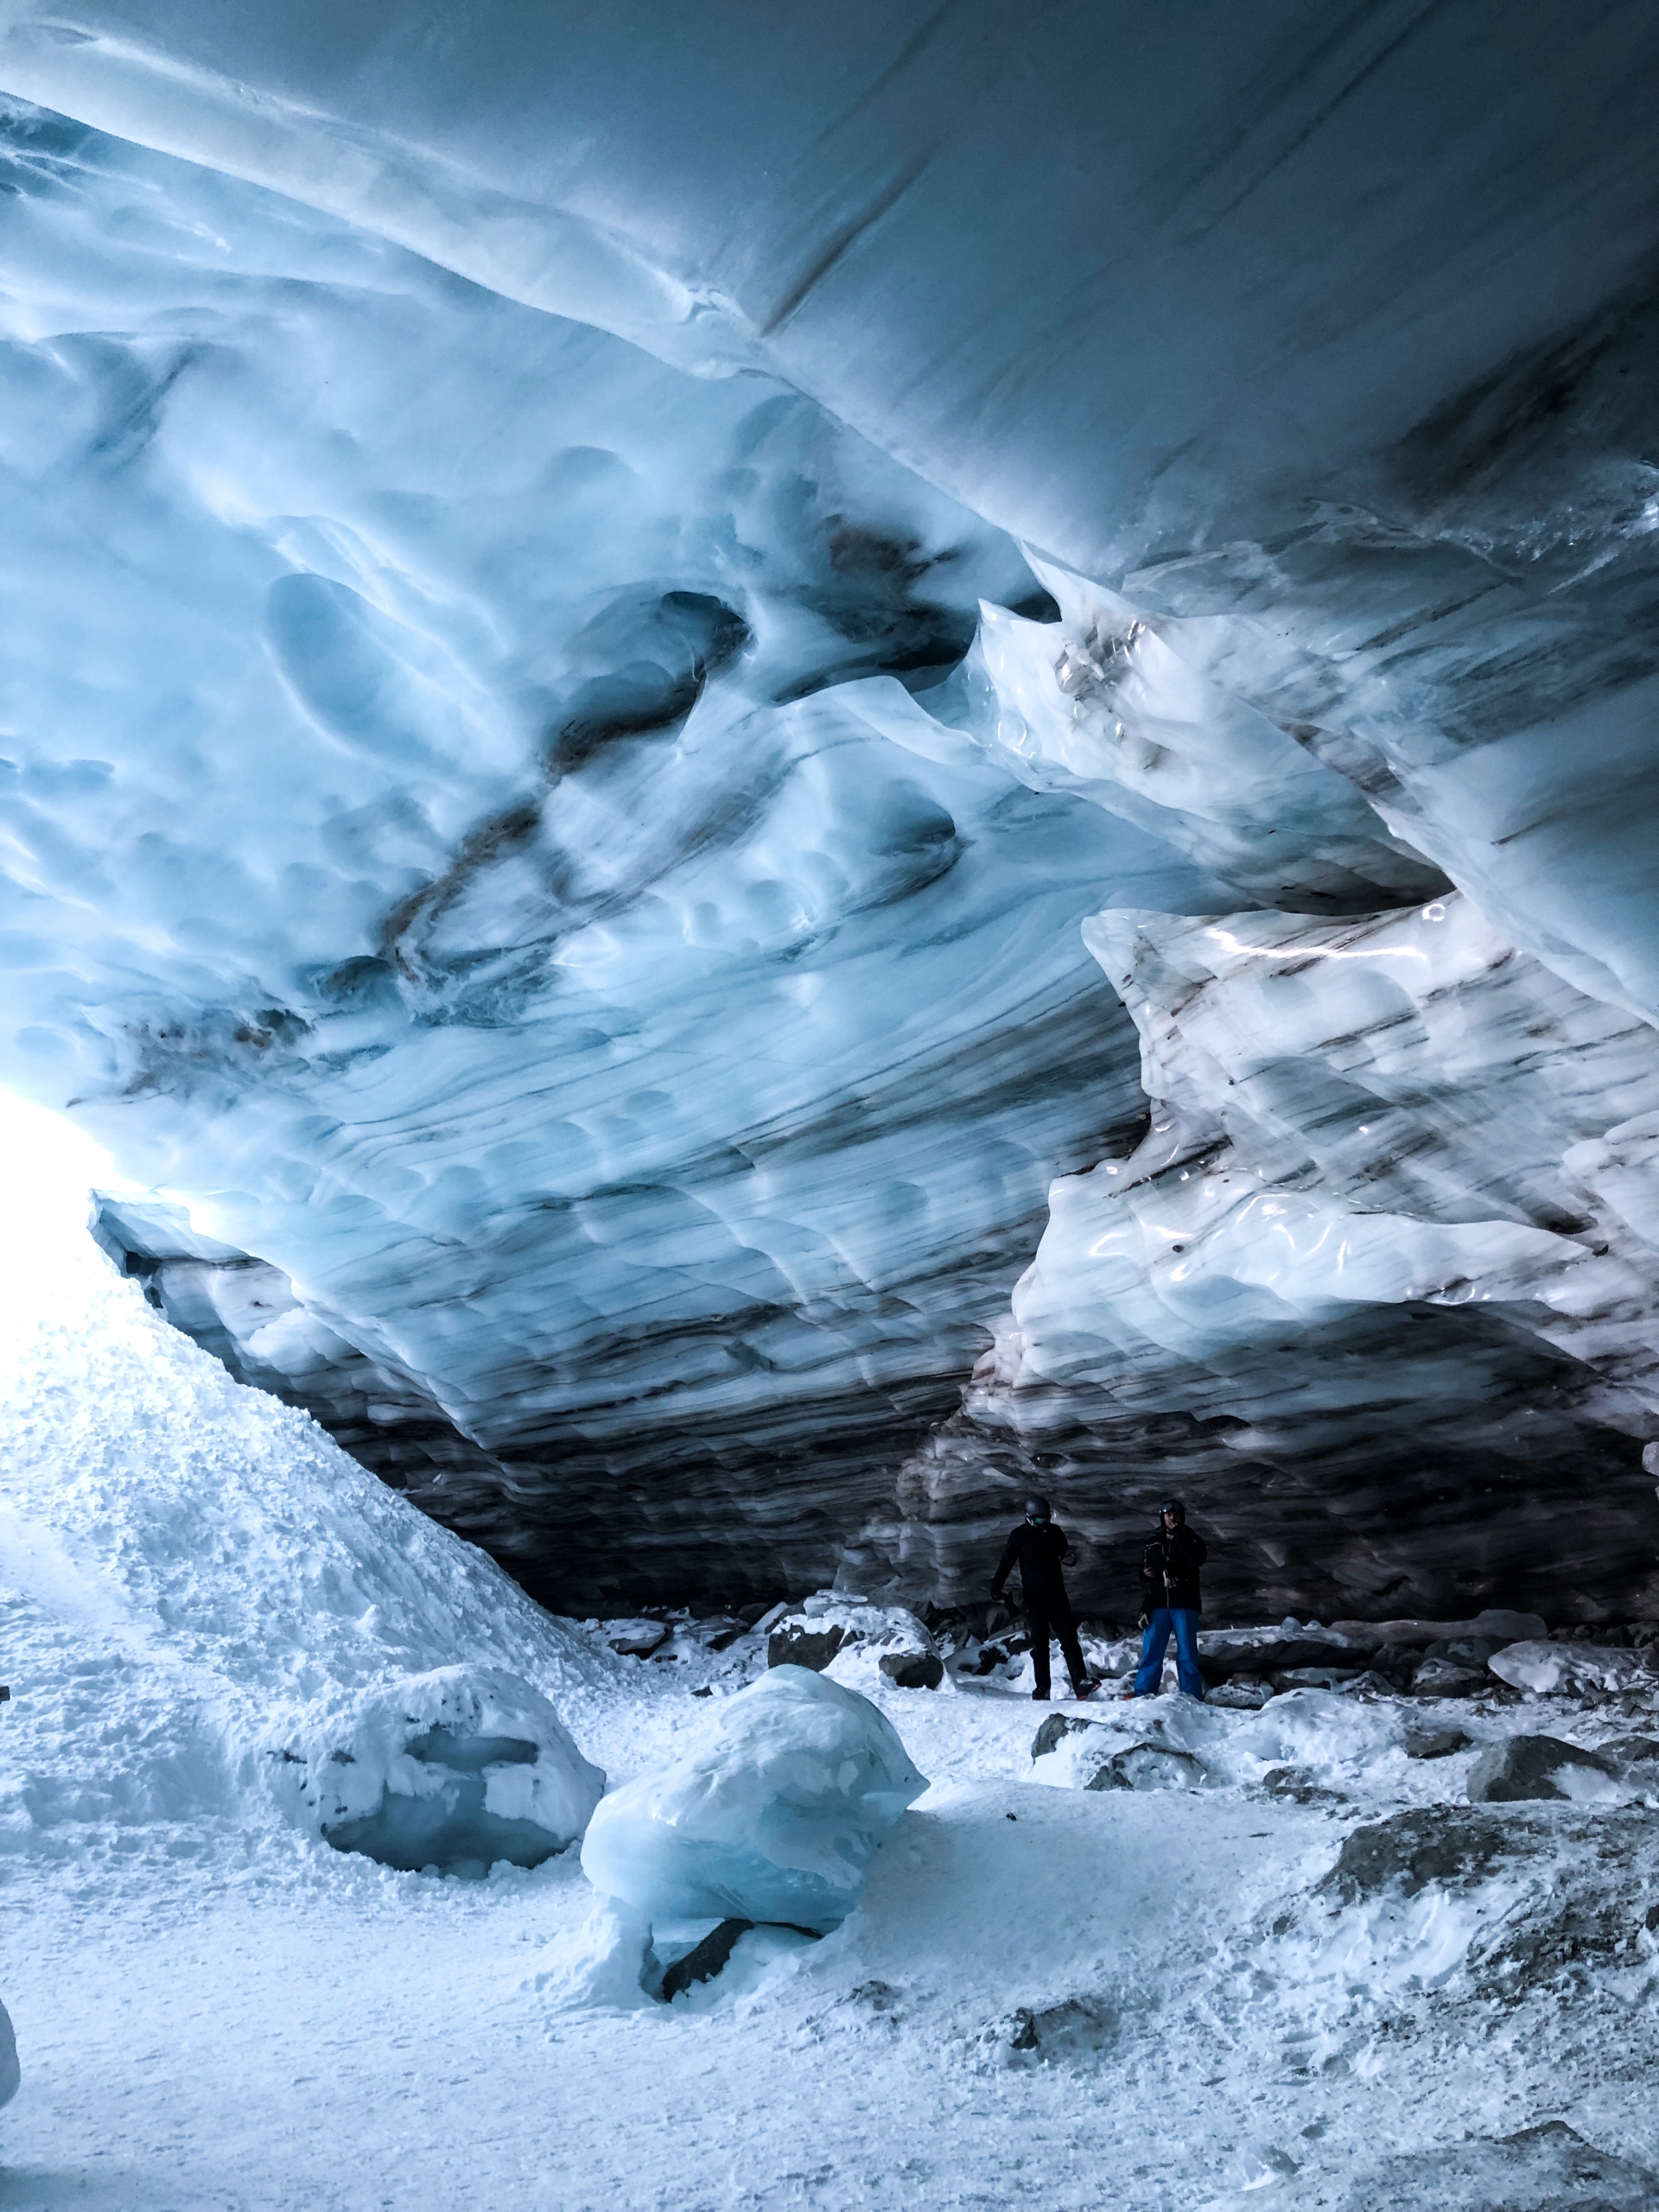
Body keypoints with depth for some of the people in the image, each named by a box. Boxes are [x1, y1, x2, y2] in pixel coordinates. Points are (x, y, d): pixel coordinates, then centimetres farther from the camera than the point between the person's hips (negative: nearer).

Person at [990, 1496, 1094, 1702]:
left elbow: (1064, 1553, 18)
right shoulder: (1019, 1535, -1)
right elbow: (1006, 1562, -2)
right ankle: (1042, 1688, 8)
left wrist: (1070, 1558, -7)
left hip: (1057, 1594, 2)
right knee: (1040, 1644, 3)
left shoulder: (1054, 1532, 8)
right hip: (1034, 1598, -2)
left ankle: (1080, 1682, -11)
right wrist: (996, 1585, -15)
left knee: (1069, 1639, -6)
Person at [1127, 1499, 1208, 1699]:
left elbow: (1198, 1559, -17)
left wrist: (1178, 1535, -17)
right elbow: (1144, 1572, 22)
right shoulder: (1153, 1543, 14)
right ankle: (1142, 1692, 1)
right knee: (1151, 1650, 0)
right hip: (1158, 1605, 3)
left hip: (1184, 1605, -3)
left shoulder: (1190, 1539, 4)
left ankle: (1191, 1694, -1)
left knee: (1187, 1652, -3)